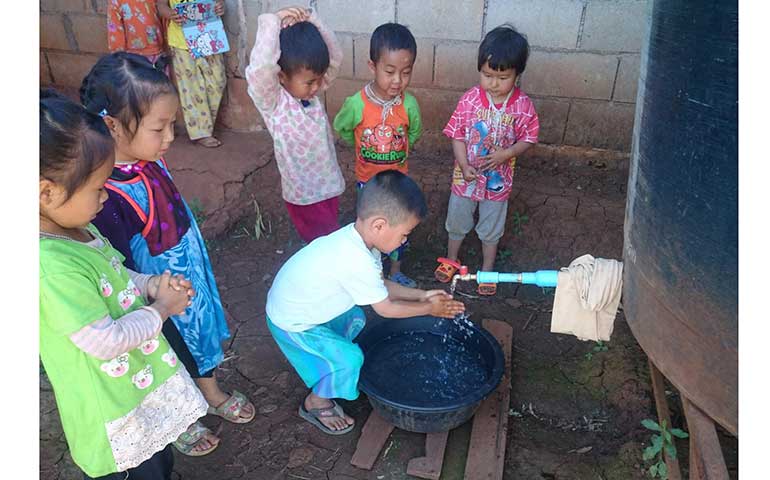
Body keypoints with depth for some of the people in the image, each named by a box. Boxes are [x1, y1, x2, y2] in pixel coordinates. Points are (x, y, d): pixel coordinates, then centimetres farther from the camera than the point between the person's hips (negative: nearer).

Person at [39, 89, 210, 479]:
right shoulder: (53, 267, -34)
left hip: (144, 376, 8)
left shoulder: (75, 228, -4)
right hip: (114, 415, -8)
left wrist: (151, 285, -5)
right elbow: (106, 342, -29)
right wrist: (161, 309, -14)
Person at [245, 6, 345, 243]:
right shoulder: (272, 102, -20)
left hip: (330, 185, 6)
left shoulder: (311, 91, -2)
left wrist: (311, 20, -18)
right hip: (303, 194, -6)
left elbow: (335, 56, -6)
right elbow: (259, 70, -39)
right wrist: (272, 22, -35)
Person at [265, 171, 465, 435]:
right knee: (349, 358, -10)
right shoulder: (357, 262, -36)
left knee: (355, 319, 22)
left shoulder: (355, 237, -9)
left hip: (296, 303, 9)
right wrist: (429, 308, -8)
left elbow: (379, 285, 4)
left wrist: (421, 295, 1)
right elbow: (386, 308, -21)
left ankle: (328, 370, 36)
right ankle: (315, 403, 15)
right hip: (292, 323, -9)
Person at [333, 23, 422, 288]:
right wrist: (365, 149, 3)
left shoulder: (409, 104, -19)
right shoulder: (356, 104, -24)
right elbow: (341, 129, -3)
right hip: (367, 177, -1)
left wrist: (396, 152, 4)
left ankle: (396, 271, 37)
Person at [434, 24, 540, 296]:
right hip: (466, 176, 1)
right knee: (457, 222, 21)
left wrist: (505, 154, -24)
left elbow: (529, 139, -6)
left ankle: (487, 269, 40)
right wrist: (464, 166, -22)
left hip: (497, 179, -1)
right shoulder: (470, 100, -16)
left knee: (491, 228, 18)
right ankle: (451, 260, 46)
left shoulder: (523, 106, -15)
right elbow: (457, 136, -10)